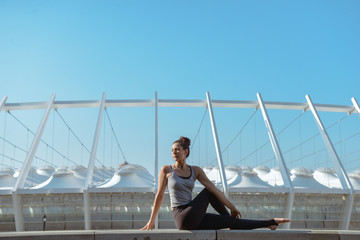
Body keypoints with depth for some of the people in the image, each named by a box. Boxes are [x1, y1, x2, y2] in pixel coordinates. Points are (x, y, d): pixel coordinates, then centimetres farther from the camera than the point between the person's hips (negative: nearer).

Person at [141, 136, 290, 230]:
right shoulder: (166, 170, -1)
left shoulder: (196, 171, 9)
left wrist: (232, 207, 0)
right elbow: (159, 196, 1)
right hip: (183, 219, -4)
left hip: (194, 219, 4)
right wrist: (152, 220, 4)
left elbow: (214, 188, 3)